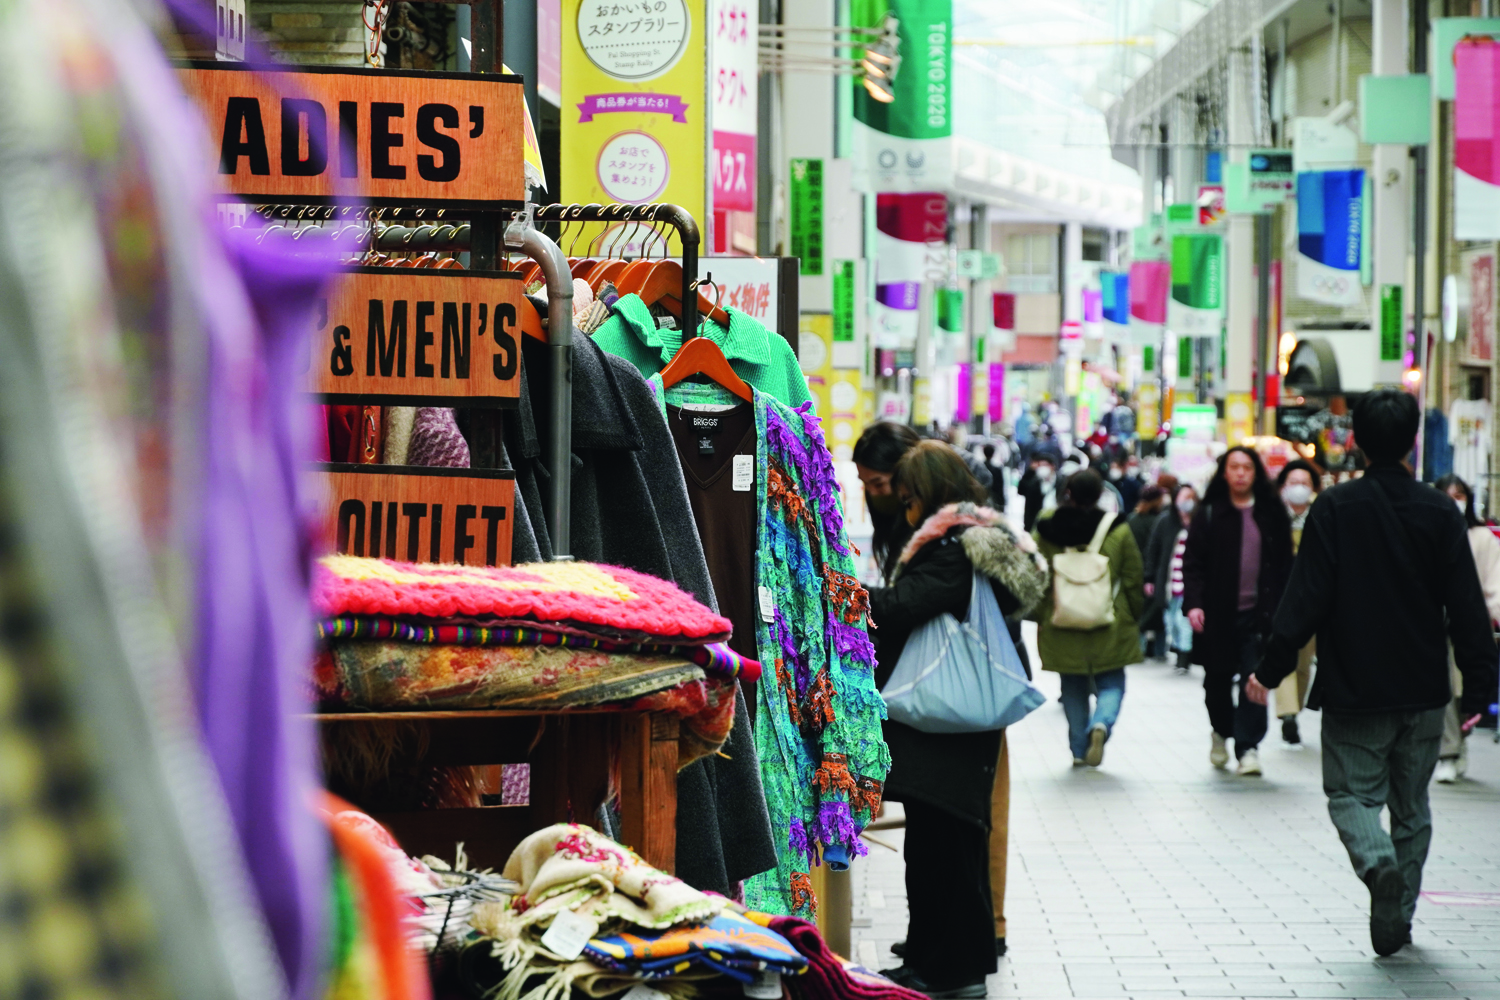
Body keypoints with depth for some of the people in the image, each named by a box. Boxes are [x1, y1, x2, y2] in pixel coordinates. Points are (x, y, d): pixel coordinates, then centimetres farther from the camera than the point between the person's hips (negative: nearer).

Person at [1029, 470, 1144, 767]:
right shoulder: (1119, 531, -6)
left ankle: (1079, 749, 16)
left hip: (1061, 625, 1)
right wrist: (1135, 617, 14)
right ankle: (1101, 724, -19)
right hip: (1110, 629, -1)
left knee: (1074, 688, 15)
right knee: (1111, 685, 10)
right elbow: (1133, 580, 0)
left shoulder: (1044, 529, -4)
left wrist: (1039, 617, 13)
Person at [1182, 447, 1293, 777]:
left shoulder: (1271, 514, 7)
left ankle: (1248, 746, -3)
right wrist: (1193, 603, -13)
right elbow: (1193, 561, -1)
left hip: (1257, 613, 0)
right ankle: (1221, 732, 33)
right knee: (1217, 679, 9)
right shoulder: (1209, 514, 3)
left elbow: (1284, 564, 9)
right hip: (1218, 614, 0)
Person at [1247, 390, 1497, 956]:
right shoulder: (1440, 512, -2)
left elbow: (1306, 599, -11)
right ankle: (1394, 922, 15)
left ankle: (1378, 860, -24)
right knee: (1412, 806, 15)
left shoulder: (1334, 509, -8)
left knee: (1352, 793, 6)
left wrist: (1271, 670, -6)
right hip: (1423, 691, 3)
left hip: (1354, 691, -3)